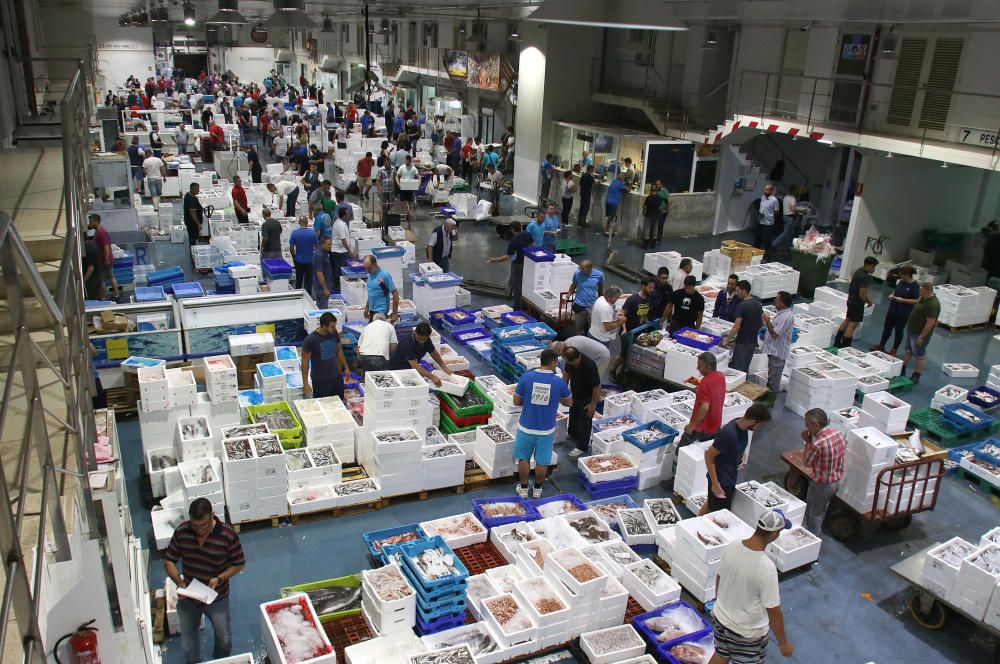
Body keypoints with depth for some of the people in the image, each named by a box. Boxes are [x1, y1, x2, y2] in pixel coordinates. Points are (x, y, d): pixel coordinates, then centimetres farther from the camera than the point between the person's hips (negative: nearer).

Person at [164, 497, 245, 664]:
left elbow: (239, 564, -10)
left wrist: (219, 579, -24)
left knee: (224, 639, 15)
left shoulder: (228, 535, -24)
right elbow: (169, 561, -4)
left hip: (216, 597, -2)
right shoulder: (181, 532, -16)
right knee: (188, 644, 18)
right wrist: (180, 583, -18)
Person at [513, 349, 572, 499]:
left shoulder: (526, 377, -12)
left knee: (524, 458, 18)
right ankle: (537, 489, 31)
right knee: (542, 461, 17)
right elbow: (569, 403, 4)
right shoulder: (559, 381, -12)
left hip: (526, 427, 0)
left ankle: (523, 488, 29)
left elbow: (516, 401, -3)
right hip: (546, 429, 0)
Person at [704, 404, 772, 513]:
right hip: (721, 479, -8)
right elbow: (709, 456, -25)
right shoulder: (728, 433, -32)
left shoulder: (743, 427, -7)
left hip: (730, 477, 8)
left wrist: (744, 456, -4)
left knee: (711, 504, 25)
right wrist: (715, 483, -23)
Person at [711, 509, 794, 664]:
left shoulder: (732, 547, -15)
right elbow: (773, 611, -22)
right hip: (748, 632, -5)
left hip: (720, 618, 5)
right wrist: (783, 642, -8)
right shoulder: (766, 568, -33)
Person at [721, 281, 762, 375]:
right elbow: (762, 322, 13)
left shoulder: (741, 306, -19)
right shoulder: (758, 304, 5)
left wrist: (727, 340, -13)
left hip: (742, 342, -8)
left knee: (738, 368, 2)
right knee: (746, 367, 17)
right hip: (753, 341, 8)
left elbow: (736, 327, -21)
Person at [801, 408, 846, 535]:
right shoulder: (838, 433, -9)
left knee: (814, 515, 14)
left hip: (821, 484, -8)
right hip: (836, 481, 8)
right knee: (821, 511, 27)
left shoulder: (818, 443, -33)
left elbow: (807, 462, -16)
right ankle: (814, 535, 45)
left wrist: (807, 442, -9)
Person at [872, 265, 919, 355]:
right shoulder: (901, 282, 2)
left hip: (903, 314, -7)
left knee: (899, 331, 9)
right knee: (887, 328, 17)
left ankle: (894, 350, 23)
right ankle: (881, 345, 32)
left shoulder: (915, 286, -17)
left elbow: (916, 300, -19)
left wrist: (902, 300, -23)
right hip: (892, 310, 7)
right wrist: (892, 295, -2)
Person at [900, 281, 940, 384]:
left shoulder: (933, 304, -27)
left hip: (920, 334, -10)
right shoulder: (923, 298, 3)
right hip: (911, 330, 10)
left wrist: (921, 337, -25)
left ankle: (916, 376, 16)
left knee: (920, 355, 5)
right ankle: (902, 370, 34)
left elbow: (930, 322, -28)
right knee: (908, 351, 20)